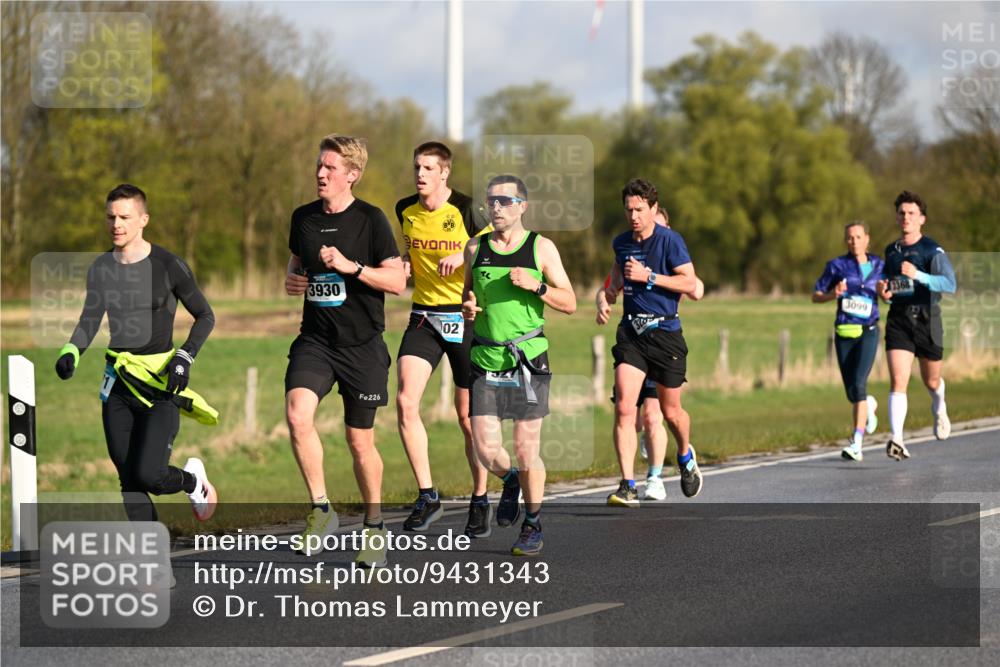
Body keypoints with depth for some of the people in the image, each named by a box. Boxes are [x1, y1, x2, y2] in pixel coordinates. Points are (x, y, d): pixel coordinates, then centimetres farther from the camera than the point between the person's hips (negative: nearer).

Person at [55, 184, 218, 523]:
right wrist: (71, 352, -5)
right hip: (118, 384, 5)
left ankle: (192, 479, 17)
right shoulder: (100, 268, 6)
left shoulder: (168, 266, -7)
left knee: (148, 475, -16)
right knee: (129, 481, 0)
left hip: (160, 381, -5)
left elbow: (205, 316, 2)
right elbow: (89, 321, 14)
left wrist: (185, 356, -12)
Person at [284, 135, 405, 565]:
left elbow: (397, 281, -8)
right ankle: (321, 510, -10)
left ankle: (374, 527, 25)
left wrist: (351, 267, -20)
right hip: (315, 340, 3)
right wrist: (291, 279, 3)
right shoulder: (303, 218, 7)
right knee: (297, 414, -23)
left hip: (362, 344, -3)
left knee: (360, 441, 5)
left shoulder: (370, 220, -6)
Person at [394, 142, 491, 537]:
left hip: (464, 317, -4)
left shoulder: (465, 209, -9)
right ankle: (427, 497, -7)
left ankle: (480, 500, 21)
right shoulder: (405, 210, 5)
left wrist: (464, 254, -21)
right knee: (406, 401, -15)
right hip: (423, 317, 4)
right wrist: (404, 263, 2)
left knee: (468, 415, 3)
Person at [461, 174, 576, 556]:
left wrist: (536, 285, -14)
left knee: (527, 449, -2)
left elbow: (569, 304, 2)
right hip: (485, 359, 2)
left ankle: (533, 525, 15)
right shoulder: (475, 248, 8)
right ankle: (510, 481, 28)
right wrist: (467, 308, -1)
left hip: (528, 356, -2)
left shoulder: (541, 248, 1)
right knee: (486, 448, -6)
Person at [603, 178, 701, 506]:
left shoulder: (670, 240, -8)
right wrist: (612, 288, 10)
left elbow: (690, 283, -13)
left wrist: (649, 276, -19)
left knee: (670, 411, 10)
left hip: (665, 332, -3)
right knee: (624, 409, -13)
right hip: (631, 332, 3)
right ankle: (627, 486, -15)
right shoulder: (621, 243, 8)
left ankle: (685, 456, 44)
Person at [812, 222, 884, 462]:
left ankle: (856, 445, -20)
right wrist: (833, 295, -13)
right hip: (844, 334, 1)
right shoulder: (836, 266, 3)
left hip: (868, 332, -1)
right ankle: (869, 405, 44)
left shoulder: (878, 265, 7)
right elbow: (815, 296, 7)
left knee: (858, 385, -18)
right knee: (851, 392, 6)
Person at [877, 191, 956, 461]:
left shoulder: (933, 251, -8)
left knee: (931, 381, 14)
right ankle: (897, 439, -23)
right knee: (897, 382, -14)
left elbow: (950, 284, -21)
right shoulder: (891, 251, 11)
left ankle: (939, 408, 50)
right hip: (898, 321, 3)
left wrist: (918, 276, -34)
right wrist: (884, 292, 5)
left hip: (926, 320, -3)